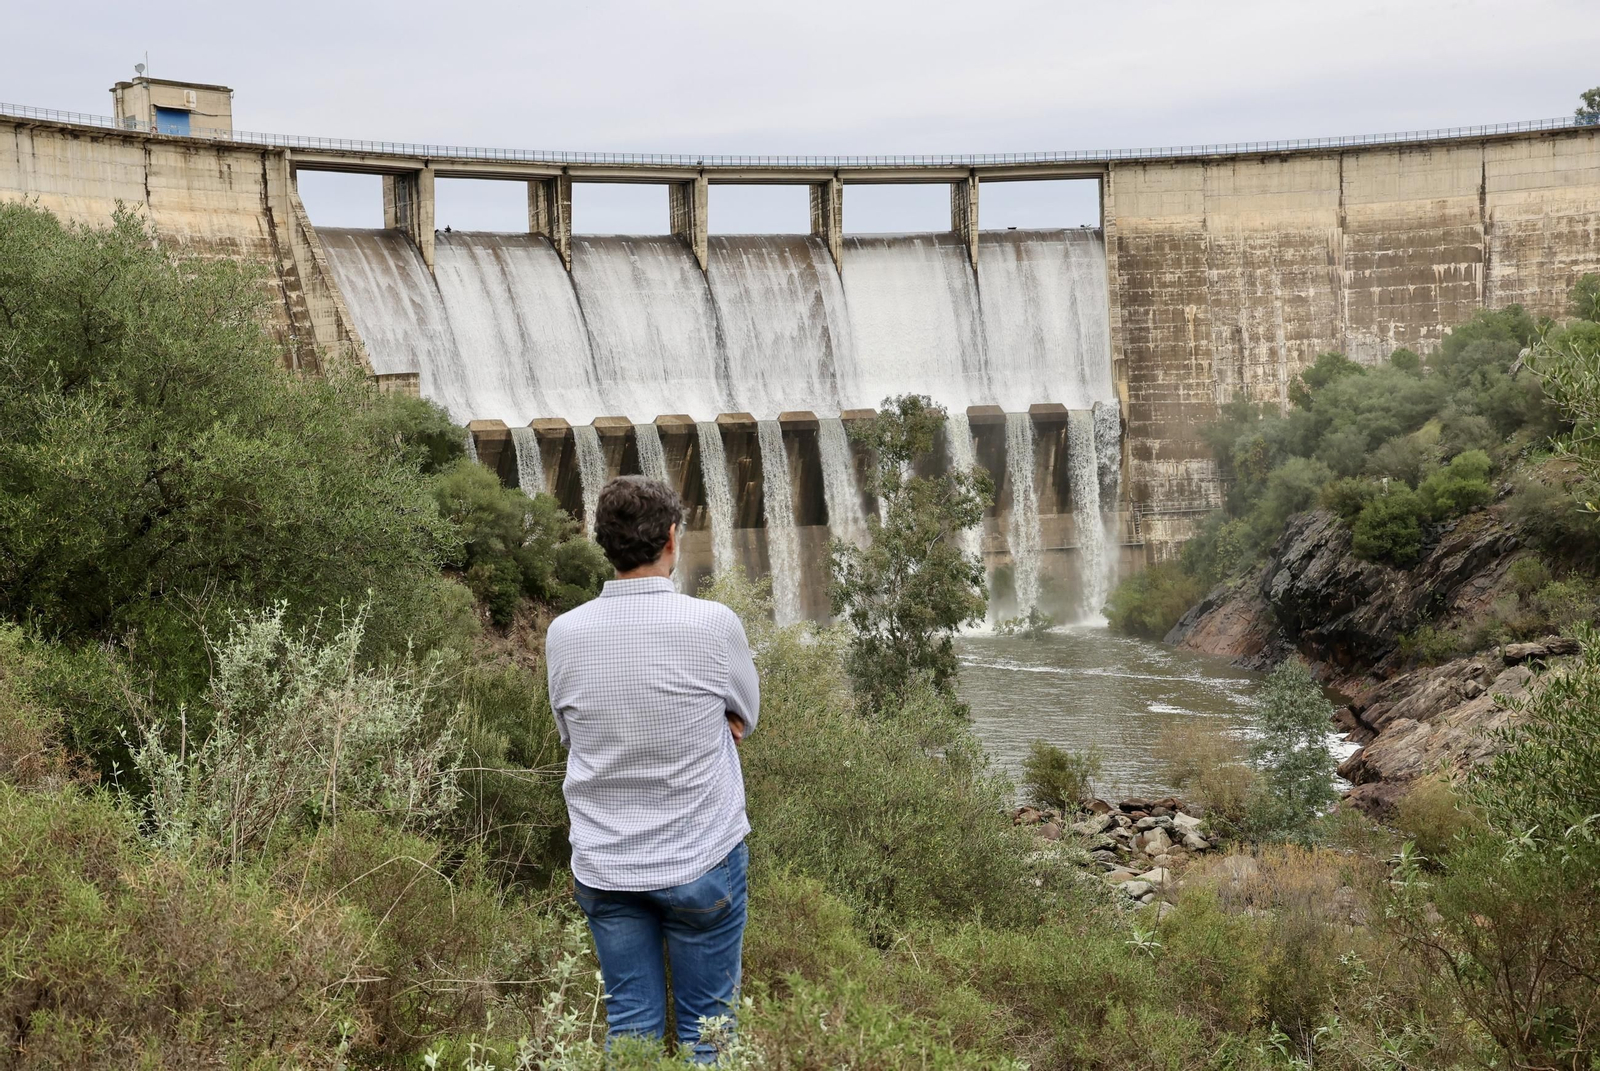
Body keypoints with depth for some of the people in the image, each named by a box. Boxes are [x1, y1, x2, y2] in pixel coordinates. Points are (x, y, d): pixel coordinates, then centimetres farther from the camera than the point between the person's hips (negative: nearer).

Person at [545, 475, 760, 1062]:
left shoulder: (564, 633, -6)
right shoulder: (714, 624, -15)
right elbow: (743, 717, 2)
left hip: (604, 867, 3)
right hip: (700, 861, -3)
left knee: (629, 1028, 14)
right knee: (706, 1029, 11)